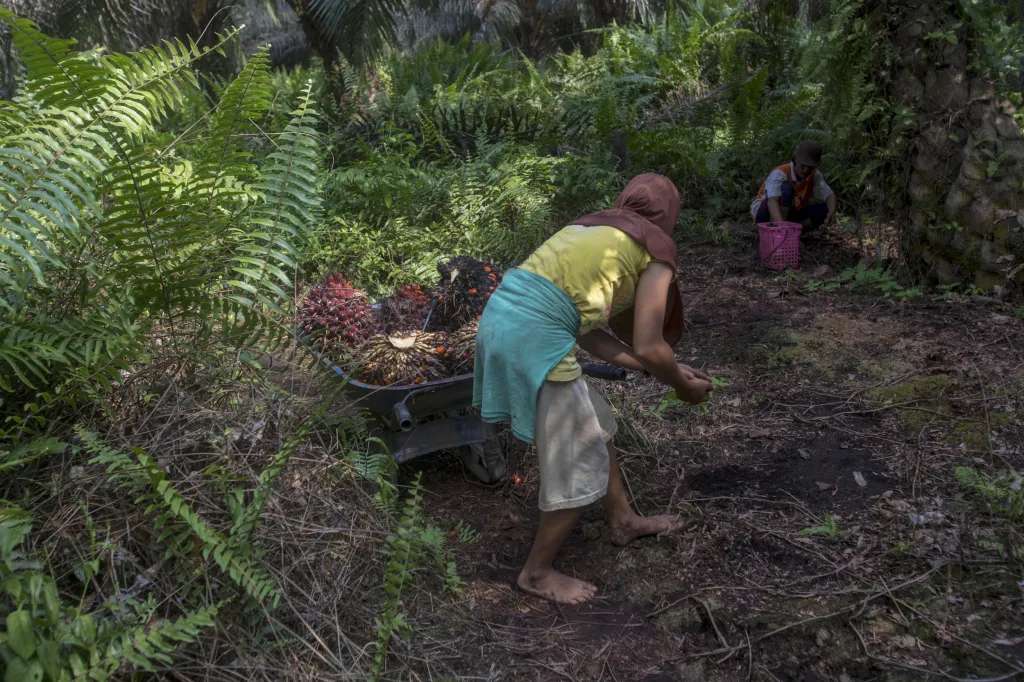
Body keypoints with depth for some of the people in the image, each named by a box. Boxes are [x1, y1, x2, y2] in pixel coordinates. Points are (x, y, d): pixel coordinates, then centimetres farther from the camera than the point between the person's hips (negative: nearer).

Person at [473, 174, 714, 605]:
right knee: (580, 461, 9)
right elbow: (648, 346, -2)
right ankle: (537, 574, 25)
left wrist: (657, 368, 27)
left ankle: (623, 521, 44)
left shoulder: (590, 228, 26)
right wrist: (685, 387, 17)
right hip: (536, 338, -9)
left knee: (595, 425, 25)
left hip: (500, 316, 9)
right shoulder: (656, 247, 4)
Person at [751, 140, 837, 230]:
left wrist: (832, 212, -35)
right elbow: (772, 201, -43)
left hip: (788, 216, 6)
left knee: (825, 210, -14)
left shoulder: (815, 175, -7)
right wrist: (781, 224, -60)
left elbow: (829, 194, -11)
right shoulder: (779, 174, -27)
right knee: (786, 187, -33)